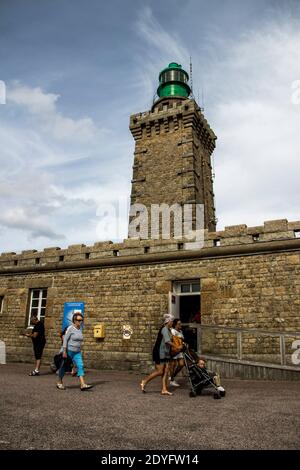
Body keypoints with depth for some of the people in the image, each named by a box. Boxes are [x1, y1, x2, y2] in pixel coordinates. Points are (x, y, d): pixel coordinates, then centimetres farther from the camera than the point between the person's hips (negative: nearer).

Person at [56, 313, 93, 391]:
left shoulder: (80, 329, 8)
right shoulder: (70, 328, -12)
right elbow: (65, 339, -15)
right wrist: (64, 351, -19)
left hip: (77, 352, 6)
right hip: (68, 351, -6)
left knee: (80, 366, -9)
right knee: (64, 367, 10)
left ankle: (83, 385, -16)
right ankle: (59, 383, 29)